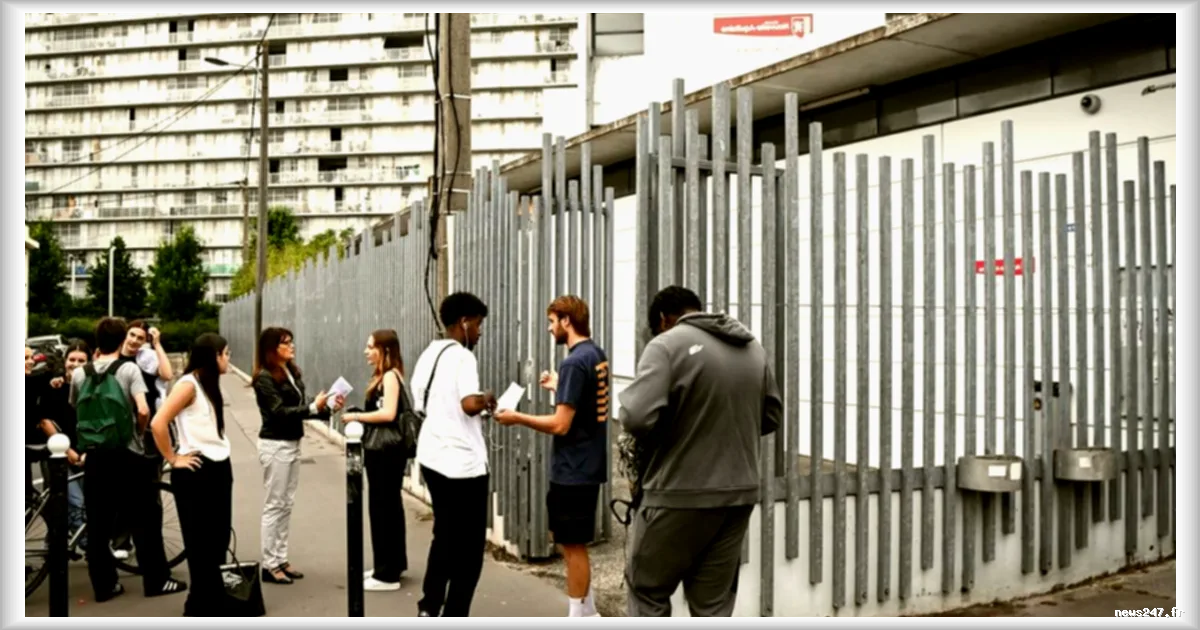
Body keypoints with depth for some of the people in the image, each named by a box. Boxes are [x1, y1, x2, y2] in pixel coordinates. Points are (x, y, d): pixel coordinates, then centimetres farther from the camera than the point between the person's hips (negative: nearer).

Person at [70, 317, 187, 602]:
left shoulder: (79, 374, 4)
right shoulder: (128, 369, -8)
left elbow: (76, 411, 14)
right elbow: (143, 411, -17)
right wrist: (139, 433, 2)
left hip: (95, 455, 4)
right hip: (127, 455, -4)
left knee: (97, 524, 10)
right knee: (145, 519, 6)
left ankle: (104, 585, 16)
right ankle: (156, 580, 10)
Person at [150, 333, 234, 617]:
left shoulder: (209, 385, 13)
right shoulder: (188, 384, -13)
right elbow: (158, 423, -23)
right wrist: (173, 459, -14)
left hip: (219, 468, 9)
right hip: (197, 471, -8)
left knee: (218, 538, 14)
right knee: (200, 541, 3)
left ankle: (214, 600, 26)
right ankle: (201, 606, 14)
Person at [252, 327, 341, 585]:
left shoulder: (292, 373, 9)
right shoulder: (264, 378, -13)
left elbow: (299, 407, 9)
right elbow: (279, 412, -21)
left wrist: (326, 409, -5)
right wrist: (313, 408, -26)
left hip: (292, 443, 8)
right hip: (275, 445, -8)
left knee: (286, 505, 12)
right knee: (274, 505, -1)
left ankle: (281, 559, 20)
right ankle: (269, 565, 7)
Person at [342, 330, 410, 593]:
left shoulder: (390, 376, -16)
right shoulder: (383, 376, 13)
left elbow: (388, 414, -26)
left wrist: (356, 417, -17)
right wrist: (359, 417, 1)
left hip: (387, 452, -10)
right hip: (383, 450, 10)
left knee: (383, 508, -3)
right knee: (389, 506, 17)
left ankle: (387, 575, 4)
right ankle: (393, 564, 29)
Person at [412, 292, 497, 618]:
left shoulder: (428, 354, 11)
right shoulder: (462, 357, -16)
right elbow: (469, 404, -30)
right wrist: (486, 400, -8)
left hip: (432, 456, 9)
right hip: (462, 462, -9)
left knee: (444, 535, 21)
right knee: (469, 544, 4)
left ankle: (429, 607, 27)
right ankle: (454, 612, 10)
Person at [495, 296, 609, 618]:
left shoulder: (574, 362, -20)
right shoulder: (597, 355, 8)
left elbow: (561, 425, -22)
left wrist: (517, 417, -12)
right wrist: (559, 387, 23)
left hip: (573, 471, -9)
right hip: (588, 466, 9)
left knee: (573, 545, 3)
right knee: (572, 542, 19)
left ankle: (580, 612, 14)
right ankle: (587, 609, 26)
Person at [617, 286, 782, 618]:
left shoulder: (667, 344, -11)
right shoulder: (754, 347, 9)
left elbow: (637, 417, -21)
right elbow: (772, 416, 16)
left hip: (680, 495, -6)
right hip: (739, 494, 6)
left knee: (647, 591, 12)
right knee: (714, 603, 14)